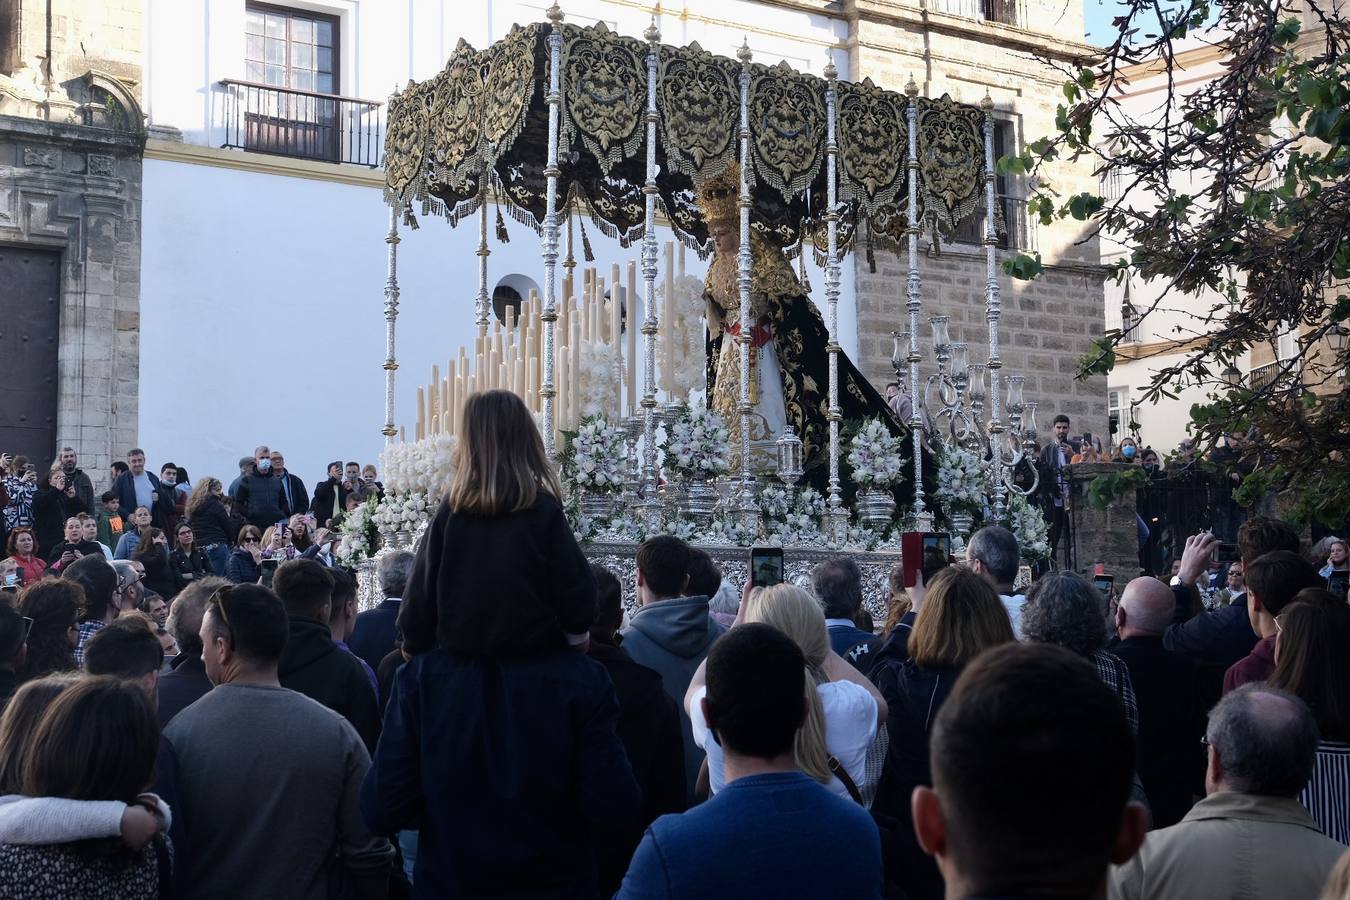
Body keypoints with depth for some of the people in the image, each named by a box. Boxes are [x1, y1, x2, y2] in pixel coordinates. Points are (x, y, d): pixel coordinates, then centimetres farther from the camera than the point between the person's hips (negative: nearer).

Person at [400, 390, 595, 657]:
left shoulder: (451, 509, -5)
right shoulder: (544, 510, -10)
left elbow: (421, 590, 1)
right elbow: (575, 587, -7)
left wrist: (415, 646, 14)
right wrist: (578, 637, 10)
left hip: (461, 654, 2)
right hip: (533, 653, -2)